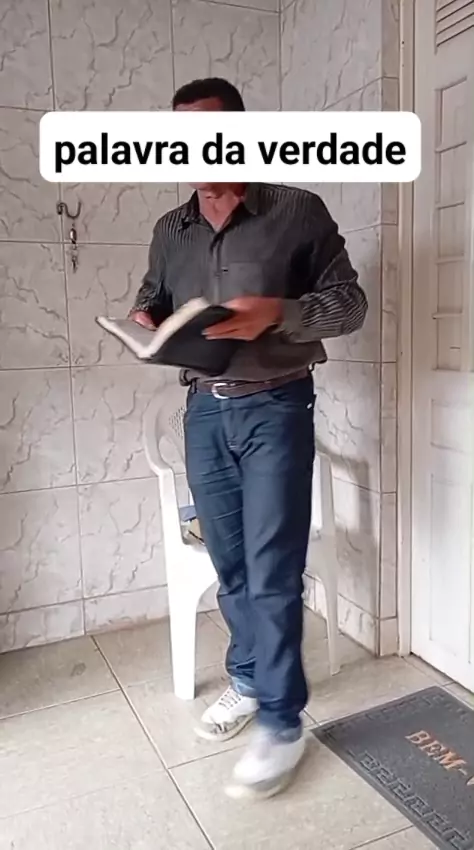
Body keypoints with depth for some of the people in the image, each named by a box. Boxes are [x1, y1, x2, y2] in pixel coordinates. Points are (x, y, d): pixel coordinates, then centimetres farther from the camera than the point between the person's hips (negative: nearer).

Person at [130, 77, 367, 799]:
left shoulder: (298, 211, -4)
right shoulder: (170, 230, 10)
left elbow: (349, 300, -4)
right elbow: (152, 300, 19)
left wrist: (278, 313, -22)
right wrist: (143, 321, -6)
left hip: (275, 408, -4)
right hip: (205, 410, 5)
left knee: (273, 570, -3)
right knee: (230, 564, 13)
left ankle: (282, 724, 13)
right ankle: (247, 681, 34)